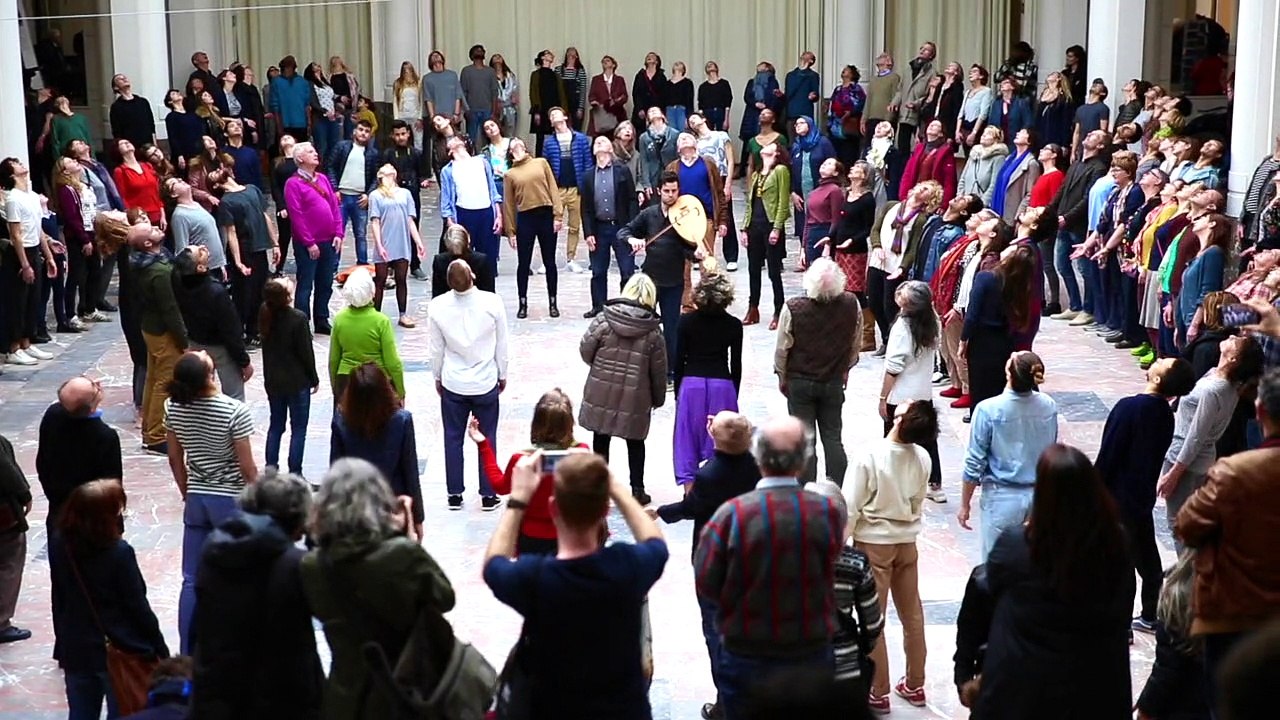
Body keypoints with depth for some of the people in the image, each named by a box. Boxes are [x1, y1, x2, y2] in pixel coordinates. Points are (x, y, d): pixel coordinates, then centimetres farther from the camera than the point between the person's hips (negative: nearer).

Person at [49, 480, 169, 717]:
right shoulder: (119, 551, -21)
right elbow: (138, 606, -15)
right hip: (120, 650, -5)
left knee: (81, 714, 14)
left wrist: (63, 640, 16)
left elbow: (59, 599, 5)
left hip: (75, 650, 5)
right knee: (123, 713, 8)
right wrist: (161, 650, -4)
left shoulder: (59, 544, -5)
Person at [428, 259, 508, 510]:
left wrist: (438, 377, 14)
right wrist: (502, 375, 11)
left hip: (452, 384, 1)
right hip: (486, 383, -1)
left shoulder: (437, 307, -14)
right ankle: (488, 495, 18)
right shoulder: (493, 303, -16)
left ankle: (454, 494, 20)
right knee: (487, 439, 11)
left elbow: (435, 349, -2)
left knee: (453, 439, 13)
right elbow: (502, 345, -5)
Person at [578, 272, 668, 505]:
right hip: (635, 398, 0)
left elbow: (585, 350, -6)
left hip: (601, 392, 0)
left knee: (600, 439, 15)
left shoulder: (603, 320, -11)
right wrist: (658, 398, 12)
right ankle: (637, 489, 19)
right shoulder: (653, 332, -8)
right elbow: (659, 370, -2)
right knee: (635, 442, 16)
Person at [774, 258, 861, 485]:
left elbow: (782, 349, -9)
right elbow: (855, 345, 3)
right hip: (834, 381, 2)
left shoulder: (793, 308, -20)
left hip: (800, 381, -2)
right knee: (833, 438, 11)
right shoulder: (851, 305, -11)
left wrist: (782, 376, 7)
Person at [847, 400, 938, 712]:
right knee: (912, 615, 16)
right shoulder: (922, 458, -8)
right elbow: (918, 503, 5)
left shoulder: (869, 456, -21)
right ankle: (914, 685, 28)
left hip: (873, 543, -5)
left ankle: (878, 692, 14)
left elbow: (852, 507, -16)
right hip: (906, 541, 5)